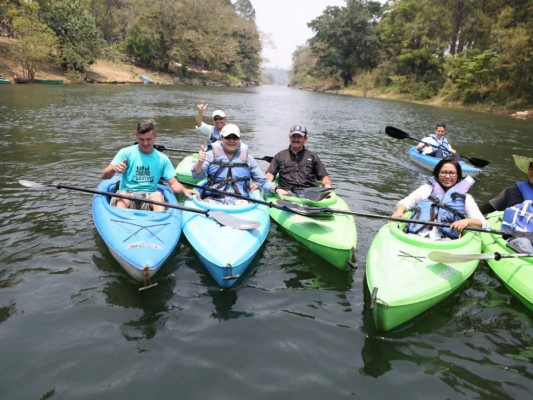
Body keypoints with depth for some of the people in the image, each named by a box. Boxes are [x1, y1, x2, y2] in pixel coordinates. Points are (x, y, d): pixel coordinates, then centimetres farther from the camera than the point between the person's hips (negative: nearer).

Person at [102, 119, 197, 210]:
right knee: (123, 196, -35)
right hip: (127, 194, -1)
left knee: (158, 195, -32)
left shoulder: (162, 159, 10)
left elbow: (173, 183, 8)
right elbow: (104, 176, -1)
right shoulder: (126, 153, 4)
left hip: (149, 197, 1)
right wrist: (113, 169, -25)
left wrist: (184, 190, -16)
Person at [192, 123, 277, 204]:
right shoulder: (211, 155, 8)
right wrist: (200, 163, -23)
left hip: (239, 201, 1)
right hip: (214, 200, -1)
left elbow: (262, 181, 15)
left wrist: (276, 189, -3)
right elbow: (197, 175, -2)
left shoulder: (247, 158, 12)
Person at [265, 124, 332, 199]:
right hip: (286, 192, 0)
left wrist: (327, 185, -4)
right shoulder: (280, 156, 21)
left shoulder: (312, 156, 22)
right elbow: (270, 174, 11)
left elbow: (324, 176, 18)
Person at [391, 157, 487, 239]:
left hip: (445, 240, -1)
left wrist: (467, 221, -10)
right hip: (415, 236, 1)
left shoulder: (465, 197, 21)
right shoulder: (427, 188, 25)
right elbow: (405, 202, 18)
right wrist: (399, 210, -6)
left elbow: (482, 223, 13)